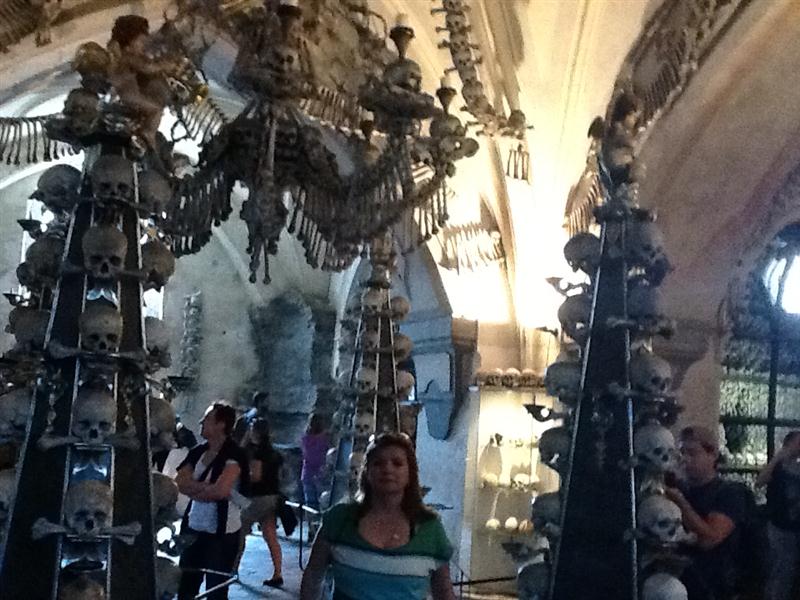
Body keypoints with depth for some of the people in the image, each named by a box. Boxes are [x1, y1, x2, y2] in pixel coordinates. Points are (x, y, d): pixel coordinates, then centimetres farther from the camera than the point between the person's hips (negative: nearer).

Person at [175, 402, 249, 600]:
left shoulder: (233, 455, -14)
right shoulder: (197, 452, 8)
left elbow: (220, 490, -25)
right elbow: (178, 483, 1)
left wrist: (193, 487, -8)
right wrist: (206, 486, -13)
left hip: (221, 532, -6)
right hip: (193, 527, 6)